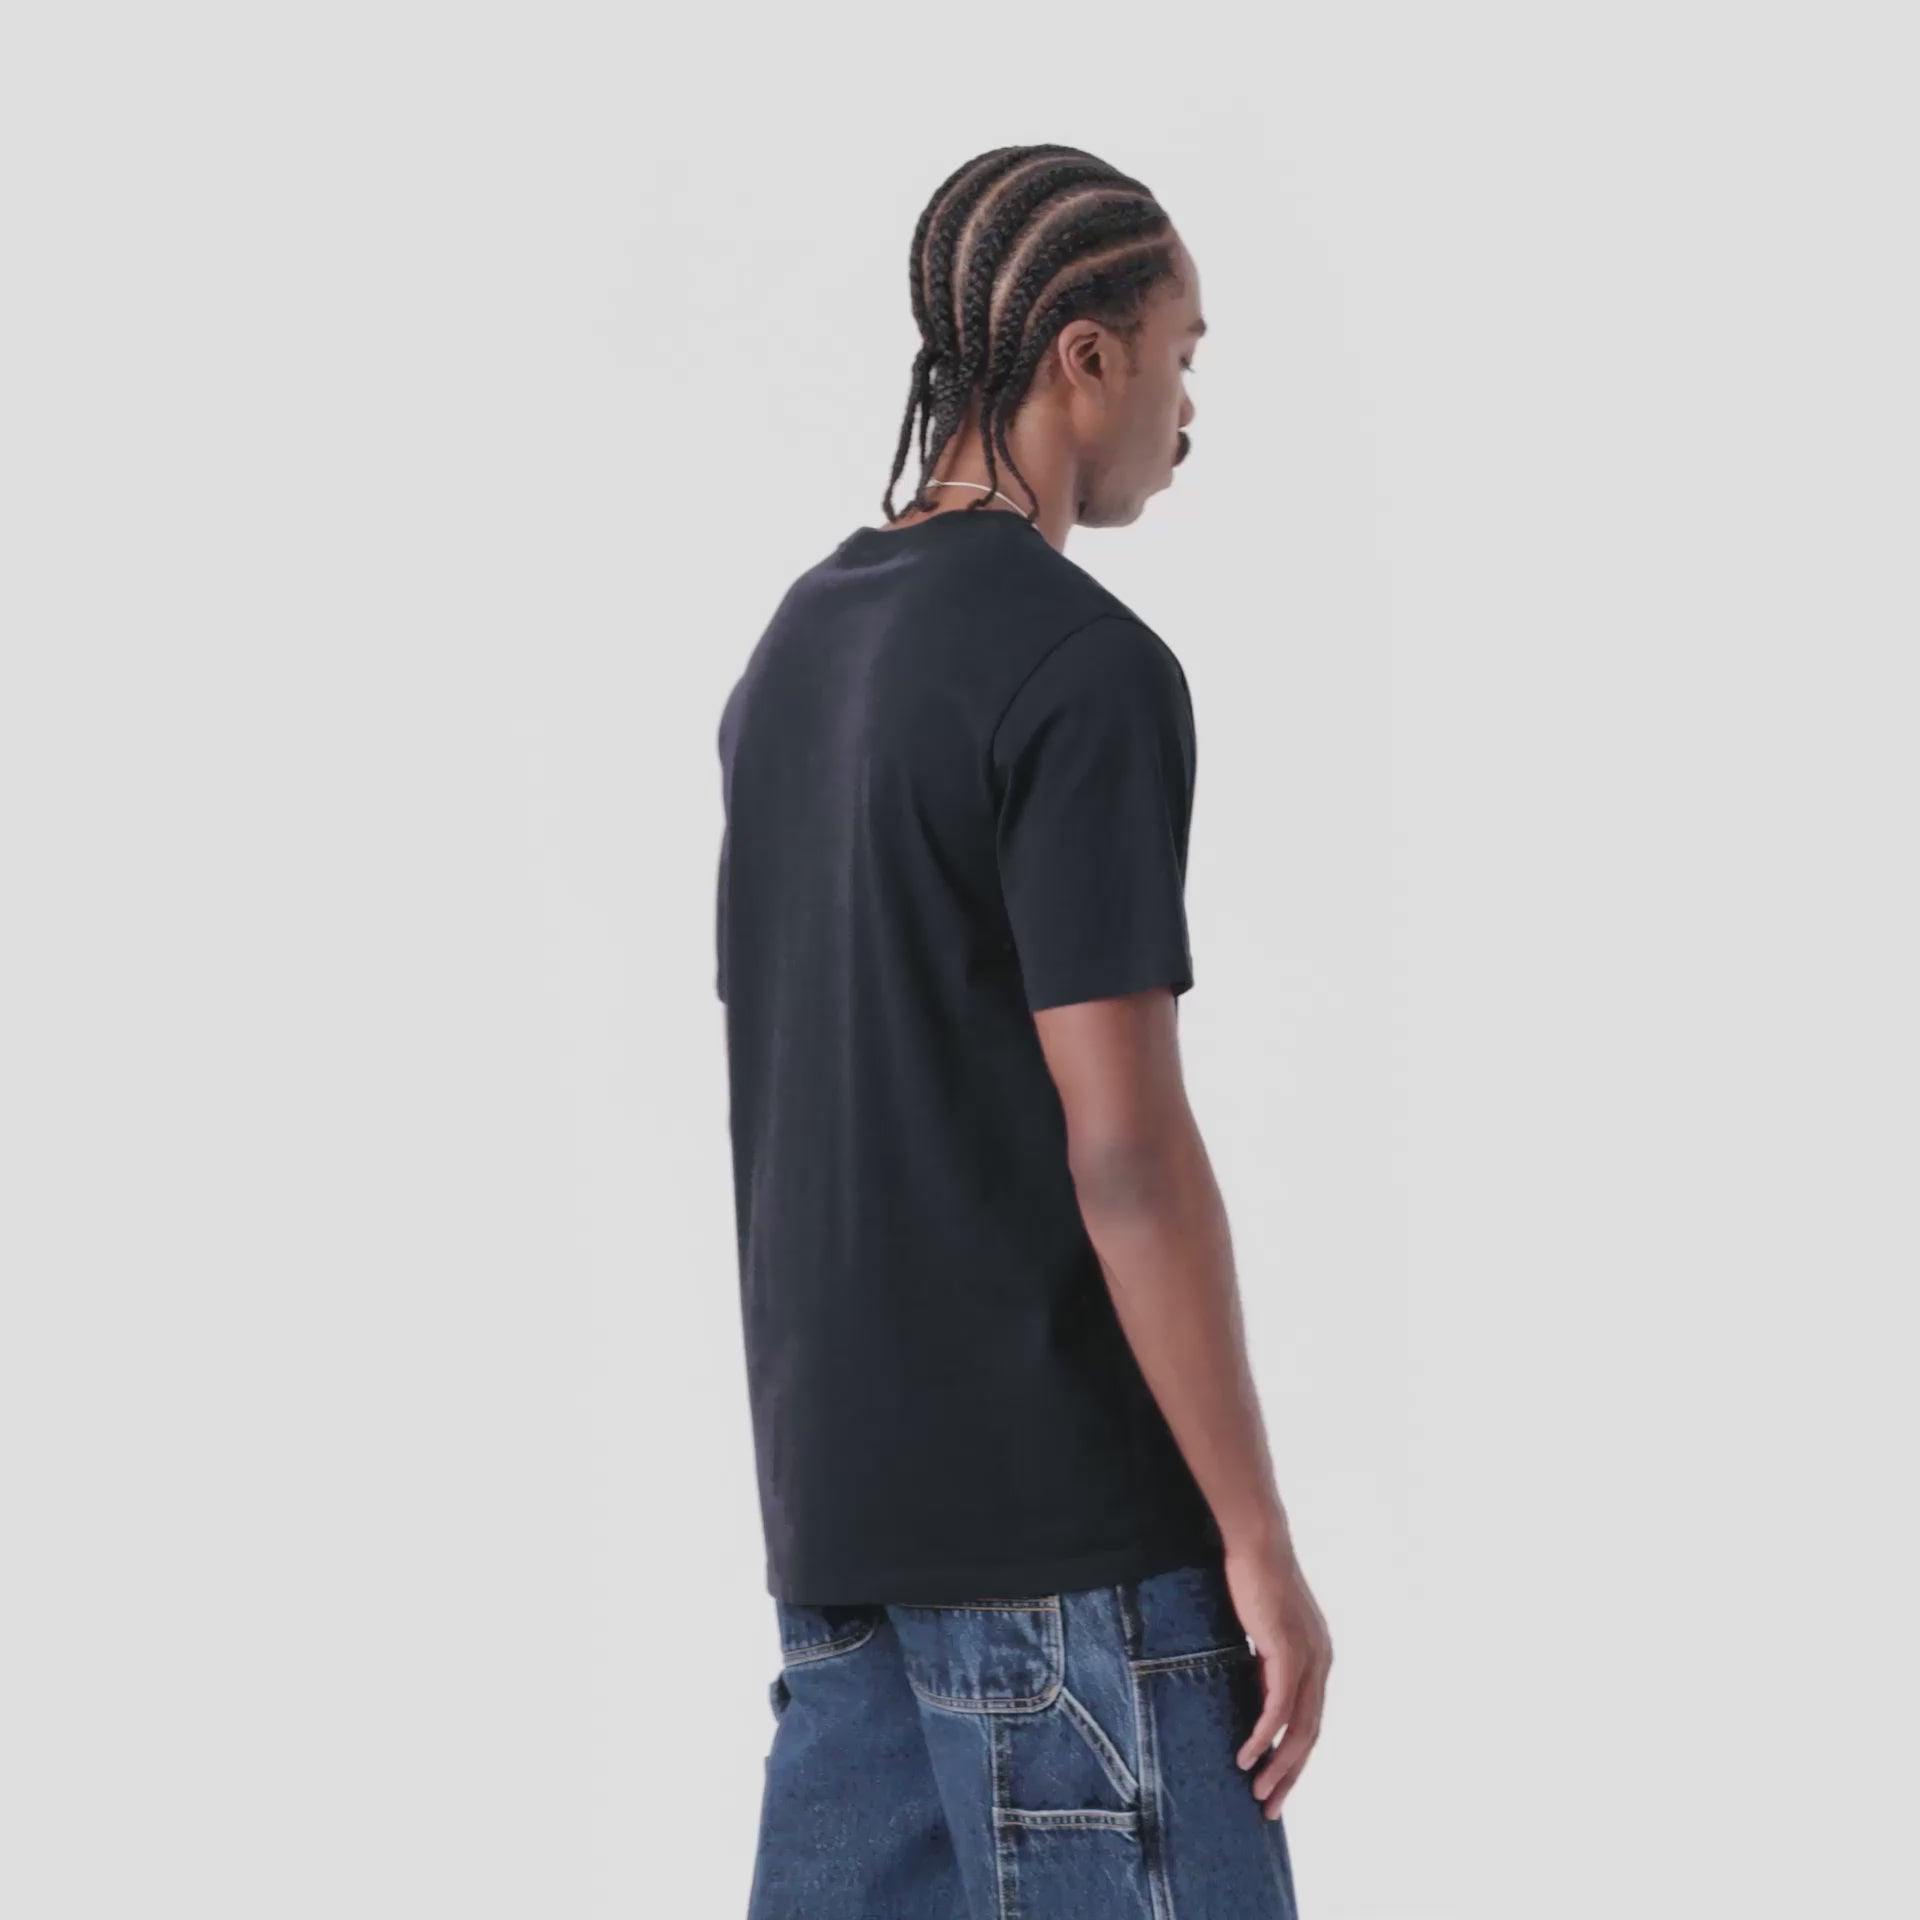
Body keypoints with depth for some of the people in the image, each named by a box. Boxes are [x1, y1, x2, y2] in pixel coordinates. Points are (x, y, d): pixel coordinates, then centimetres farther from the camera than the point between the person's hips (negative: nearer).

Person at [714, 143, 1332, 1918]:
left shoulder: (795, 650, 13)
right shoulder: (1087, 670, -14)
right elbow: (1124, 1144, -18)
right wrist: (1260, 1542, -13)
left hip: (838, 1499, 8)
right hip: (1062, 1515, -8)